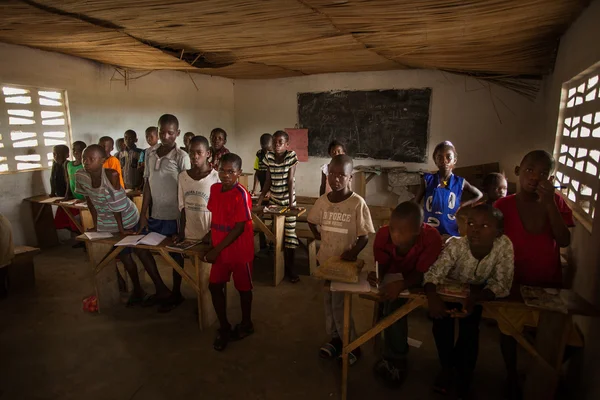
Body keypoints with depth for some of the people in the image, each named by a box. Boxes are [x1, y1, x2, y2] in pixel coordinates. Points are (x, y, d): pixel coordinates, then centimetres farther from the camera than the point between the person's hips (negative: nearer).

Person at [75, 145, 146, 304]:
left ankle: (138, 289, 25)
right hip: (104, 220, 6)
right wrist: (95, 224, 3)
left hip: (125, 218, -5)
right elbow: (90, 201, -3)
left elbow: (116, 205, -27)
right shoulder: (81, 176, -16)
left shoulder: (111, 175, -32)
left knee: (124, 254, 5)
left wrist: (120, 228, -20)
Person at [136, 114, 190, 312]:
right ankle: (161, 290, 29)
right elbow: (148, 184, 7)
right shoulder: (150, 153, 2)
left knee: (175, 255, 9)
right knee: (141, 248, 12)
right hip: (155, 214, 6)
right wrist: (143, 214, 4)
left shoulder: (181, 157, -14)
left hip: (174, 216, -6)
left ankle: (176, 294, 31)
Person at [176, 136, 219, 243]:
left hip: (208, 236, -3)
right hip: (188, 235, 3)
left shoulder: (216, 178, -11)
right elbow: (182, 207, 6)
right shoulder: (183, 176, 2)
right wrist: (181, 233, 5)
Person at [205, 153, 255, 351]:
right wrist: (212, 242, 6)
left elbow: (239, 228, -22)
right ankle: (224, 327, 28)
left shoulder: (241, 194, -21)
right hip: (220, 249, 6)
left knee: (243, 287, 12)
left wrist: (216, 250, -20)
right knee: (215, 286, 10)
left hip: (240, 250, -6)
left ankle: (246, 324, 35)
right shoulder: (214, 189, 0)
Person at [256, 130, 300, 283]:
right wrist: (259, 200, -5)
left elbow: (290, 180, -14)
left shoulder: (291, 156, -10)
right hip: (273, 199, 3)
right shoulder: (269, 156, 0)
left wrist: (291, 202, -18)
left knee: (290, 232, -2)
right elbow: (268, 181, 2)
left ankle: (290, 267, 10)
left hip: (288, 199, -3)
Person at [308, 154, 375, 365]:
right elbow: (312, 221, 17)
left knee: (339, 304, -1)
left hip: (345, 262, -5)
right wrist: (319, 236, 7)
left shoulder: (357, 203, -18)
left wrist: (352, 253, -27)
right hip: (325, 260, 5)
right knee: (329, 301, 17)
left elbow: (365, 236, -14)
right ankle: (335, 337, 36)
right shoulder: (322, 201, -3)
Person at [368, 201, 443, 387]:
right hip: (392, 277, 2)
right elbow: (381, 264, -14)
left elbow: (422, 272, -28)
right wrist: (377, 275, -36)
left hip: (416, 281, -1)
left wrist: (402, 285, -46)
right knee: (394, 304, -24)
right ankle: (396, 357, -1)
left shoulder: (432, 237, -35)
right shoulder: (383, 234, -28)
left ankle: (392, 357, -1)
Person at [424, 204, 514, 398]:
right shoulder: (456, 246, -30)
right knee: (442, 319, -18)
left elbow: (501, 284, -25)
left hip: (478, 294, 1)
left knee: (469, 327, -16)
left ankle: (464, 373, 13)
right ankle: (447, 366, 10)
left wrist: (474, 298, -42)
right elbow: (434, 274, -30)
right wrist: (432, 297, -51)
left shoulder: (504, 246, -28)